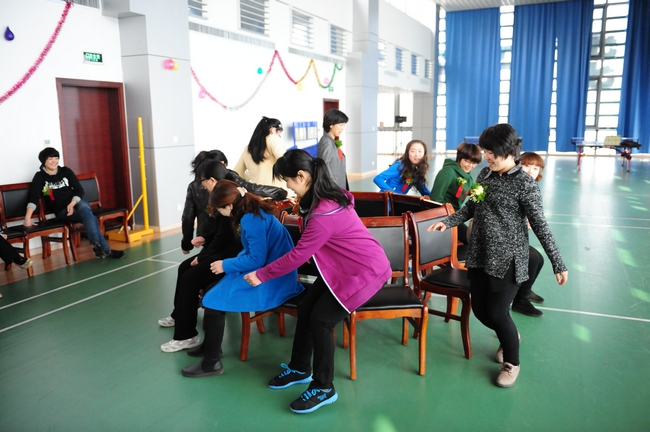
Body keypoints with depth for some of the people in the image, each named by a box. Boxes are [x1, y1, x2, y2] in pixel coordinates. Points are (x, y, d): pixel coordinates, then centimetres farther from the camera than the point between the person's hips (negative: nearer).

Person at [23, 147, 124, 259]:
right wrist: (27, 217, -27)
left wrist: (72, 204, -15)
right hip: (61, 211, -2)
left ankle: (96, 245, -42)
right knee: (89, 216, -29)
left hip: (76, 202, 2)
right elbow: (33, 198, -14)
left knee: (84, 209, -35)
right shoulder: (40, 177, -3)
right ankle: (105, 249, -34)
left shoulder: (65, 171, 4)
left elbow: (79, 190, 2)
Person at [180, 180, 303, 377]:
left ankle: (211, 363, 1)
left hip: (271, 280, -10)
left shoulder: (252, 219, -22)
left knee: (213, 300, -12)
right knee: (213, 288, 11)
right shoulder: (254, 211, 9)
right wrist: (230, 264, 3)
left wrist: (226, 265, -10)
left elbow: (256, 259, -23)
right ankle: (210, 345, 24)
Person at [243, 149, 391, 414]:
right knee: (306, 309, 7)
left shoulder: (324, 213, -31)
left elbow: (298, 255, -22)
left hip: (365, 270, -10)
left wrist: (261, 275, -12)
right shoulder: (326, 196, -1)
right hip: (342, 266, 10)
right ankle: (300, 369, 28)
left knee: (320, 319, -11)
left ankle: (324, 389, 8)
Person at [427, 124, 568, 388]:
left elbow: (540, 225, -11)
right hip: (480, 255, 7)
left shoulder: (524, 184, -13)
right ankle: (510, 337, 43)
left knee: (497, 312, -5)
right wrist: (447, 222, 2)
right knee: (479, 310, 10)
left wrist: (558, 264, -11)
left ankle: (512, 362, 23)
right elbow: (471, 208, 16)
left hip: (508, 260, -6)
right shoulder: (485, 174, 6)